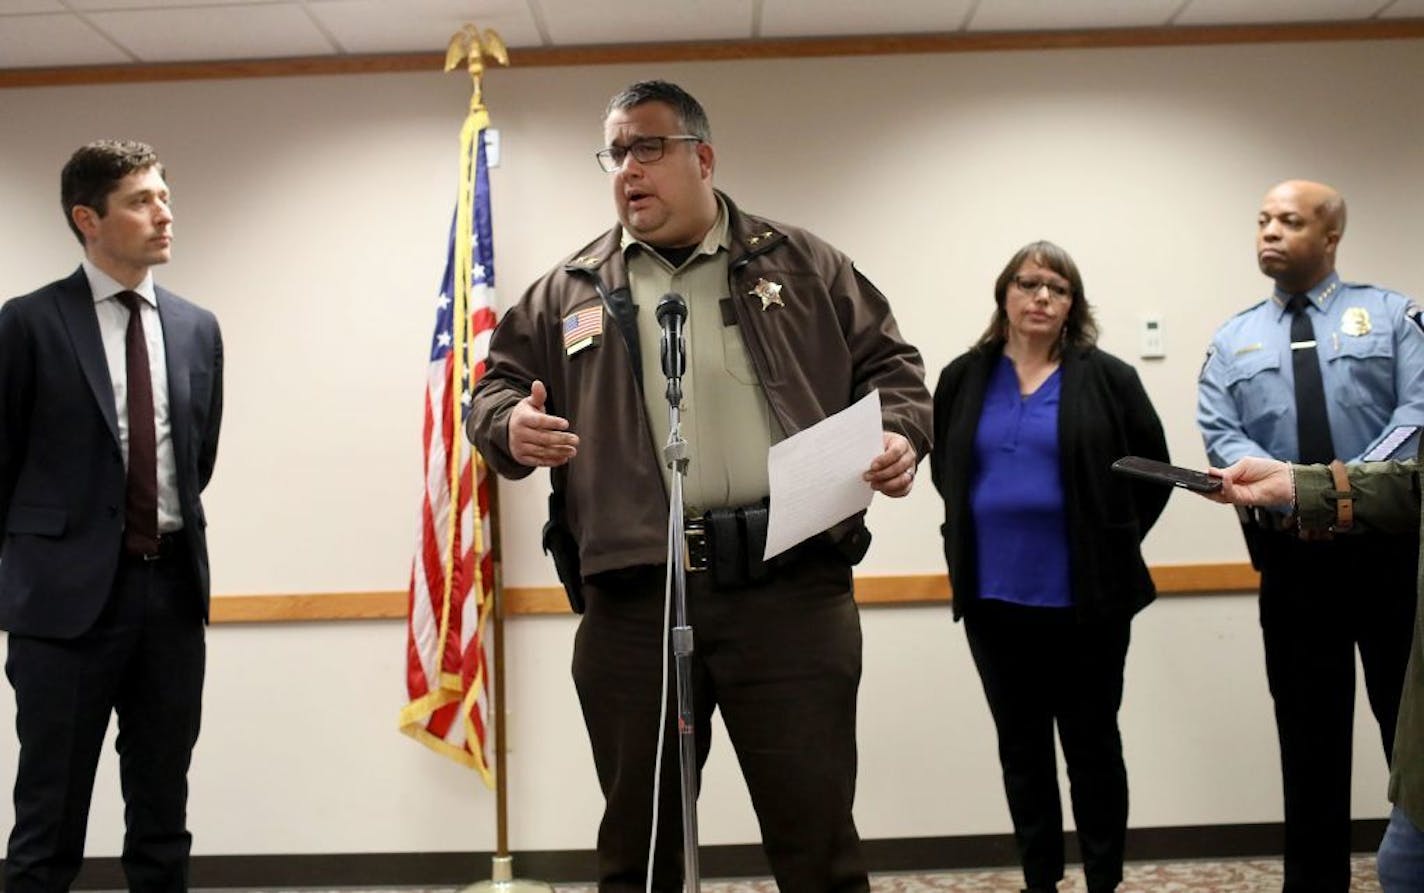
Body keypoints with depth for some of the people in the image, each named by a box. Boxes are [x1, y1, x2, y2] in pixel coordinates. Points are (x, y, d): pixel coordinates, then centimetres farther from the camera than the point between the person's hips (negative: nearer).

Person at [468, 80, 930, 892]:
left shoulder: (802, 264, 11)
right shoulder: (569, 291, 13)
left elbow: (888, 363, 13)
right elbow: (498, 383, 16)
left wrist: (902, 433, -7)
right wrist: (511, 425, -7)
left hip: (792, 588, -1)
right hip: (633, 601, 2)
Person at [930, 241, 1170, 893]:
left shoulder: (1107, 379, -3)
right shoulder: (963, 379, 5)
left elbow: (1153, 471, 3)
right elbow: (944, 468, 17)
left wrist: (1112, 546, 2)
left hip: (1085, 600, -3)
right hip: (994, 599, 3)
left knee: (1093, 744, 8)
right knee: (1021, 747, 12)